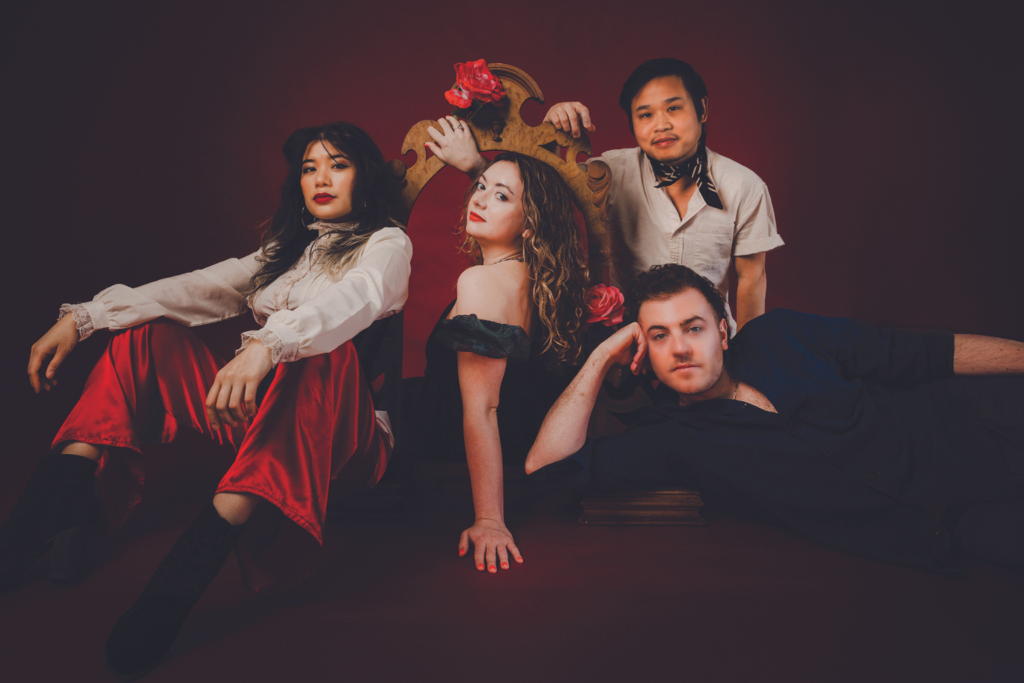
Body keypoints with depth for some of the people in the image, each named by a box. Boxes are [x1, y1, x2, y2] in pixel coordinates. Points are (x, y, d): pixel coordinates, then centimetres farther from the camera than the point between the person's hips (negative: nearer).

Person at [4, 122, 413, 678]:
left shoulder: (387, 243, 4)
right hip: (257, 428, 6)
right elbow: (200, 289, 10)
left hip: (341, 443, -6)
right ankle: (63, 497, -19)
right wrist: (84, 318, -4)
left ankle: (207, 546, -50)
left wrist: (266, 345, -40)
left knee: (321, 351, -36)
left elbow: (355, 299, -20)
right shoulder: (283, 250, 23)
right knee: (147, 332, -2)